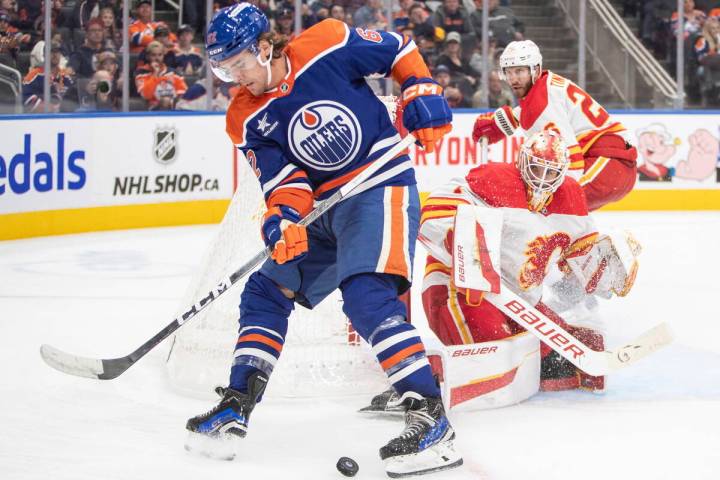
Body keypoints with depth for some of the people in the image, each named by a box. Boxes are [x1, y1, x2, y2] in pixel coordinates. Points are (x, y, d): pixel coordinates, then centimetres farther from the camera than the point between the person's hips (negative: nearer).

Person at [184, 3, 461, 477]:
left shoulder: (328, 46, -13)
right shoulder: (248, 119, 0)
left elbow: (399, 50, 0)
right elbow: (281, 177, -8)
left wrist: (423, 98, -10)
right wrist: (283, 218, -27)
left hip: (381, 188, -7)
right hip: (323, 208, 8)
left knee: (367, 295, -25)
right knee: (266, 291, 8)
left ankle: (431, 419, -28)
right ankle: (236, 407, 16)